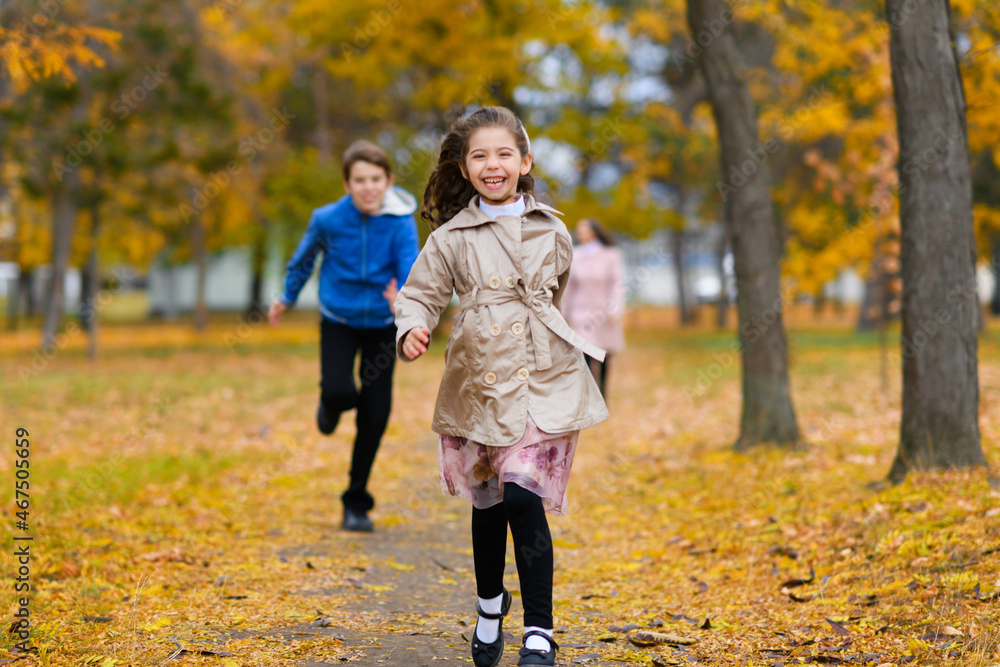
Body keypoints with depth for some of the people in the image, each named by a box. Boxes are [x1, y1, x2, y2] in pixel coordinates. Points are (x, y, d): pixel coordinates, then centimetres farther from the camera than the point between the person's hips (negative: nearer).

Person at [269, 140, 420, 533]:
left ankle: (357, 503, 17)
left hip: (382, 325, 0)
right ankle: (331, 406, 20)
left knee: (375, 415, 0)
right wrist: (287, 299, 19)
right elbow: (304, 259, 6)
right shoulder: (328, 219, -13)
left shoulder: (400, 223, -17)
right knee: (339, 392, -23)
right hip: (338, 321, 0)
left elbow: (410, 268, -29)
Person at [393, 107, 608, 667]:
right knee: (488, 502, 13)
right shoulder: (451, 238, 1)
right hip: (480, 386, 1)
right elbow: (420, 294, 2)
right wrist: (413, 329, -18)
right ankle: (491, 604, 38)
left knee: (524, 498, -15)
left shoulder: (551, 232, 7)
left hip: (546, 385, -1)